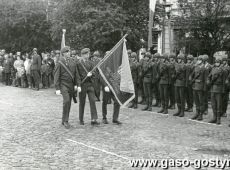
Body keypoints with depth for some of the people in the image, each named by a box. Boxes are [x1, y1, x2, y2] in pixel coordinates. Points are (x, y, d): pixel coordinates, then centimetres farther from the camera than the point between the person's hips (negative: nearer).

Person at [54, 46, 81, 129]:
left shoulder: (72, 63, 10)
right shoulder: (59, 63, -5)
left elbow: (76, 75, 11)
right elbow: (56, 77, -6)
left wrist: (78, 85, 1)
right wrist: (57, 89, -11)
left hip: (71, 85, 5)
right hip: (63, 85, -5)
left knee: (69, 103, 7)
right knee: (66, 101, -20)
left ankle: (64, 121, 19)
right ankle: (65, 120, -9)